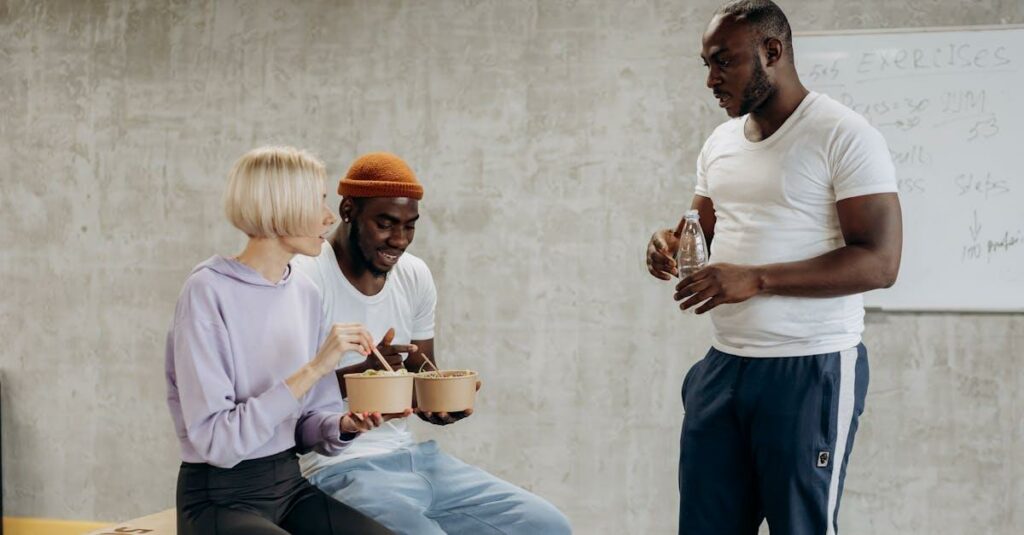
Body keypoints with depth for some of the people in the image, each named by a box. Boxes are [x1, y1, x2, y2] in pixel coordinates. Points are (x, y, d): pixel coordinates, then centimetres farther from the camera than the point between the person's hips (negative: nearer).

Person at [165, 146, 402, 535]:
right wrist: (312, 370, -24)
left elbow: (308, 419, 12)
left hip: (291, 485, 6)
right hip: (220, 498, -6)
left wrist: (343, 426, -10)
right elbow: (214, 439, -21)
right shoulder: (208, 292, -14)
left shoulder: (305, 294, 6)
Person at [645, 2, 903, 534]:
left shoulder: (843, 136, -11)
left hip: (810, 370, -7)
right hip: (723, 364, 7)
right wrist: (672, 244, -4)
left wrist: (756, 279, -25)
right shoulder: (720, 143, 13)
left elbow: (878, 262, -17)